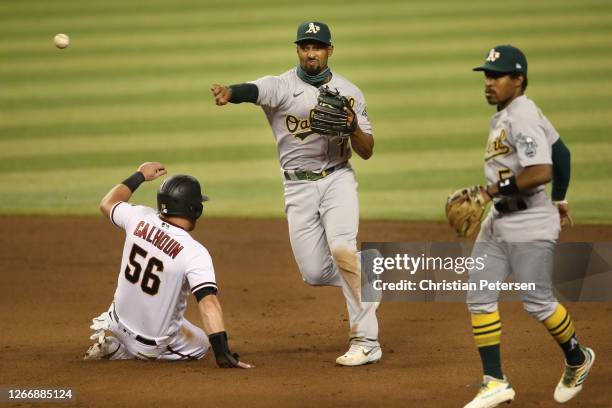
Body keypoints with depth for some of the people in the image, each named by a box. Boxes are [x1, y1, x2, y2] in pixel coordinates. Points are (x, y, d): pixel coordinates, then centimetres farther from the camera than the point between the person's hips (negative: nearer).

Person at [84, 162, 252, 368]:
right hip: (155, 342, -6)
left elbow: (107, 204, 9)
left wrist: (139, 176, 19)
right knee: (201, 342, 23)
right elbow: (208, 302, -35)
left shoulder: (140, 218, -12)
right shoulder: (194, 253, -27)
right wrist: (222, 353, -37)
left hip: (120, 319, 6)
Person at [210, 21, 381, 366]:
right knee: (314, 273, -1)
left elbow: (367, 152, 4)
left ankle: (366, 341, -22)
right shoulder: (281, 86, -4)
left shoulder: (349, 92, 2)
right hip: (298, 186, 1)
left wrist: (354, 127, -18)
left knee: (342, 249, -25)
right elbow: (252, 91, -29)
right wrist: (229, 93, -53)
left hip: (337, 179, -1)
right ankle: (367, 283, 33)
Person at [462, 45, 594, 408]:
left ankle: (578, 360, 26)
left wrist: (493, 190, -24)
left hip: (530, 224, -10)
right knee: (479, 297, 2)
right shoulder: (507, 116, 11)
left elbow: (541, 172, -30)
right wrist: (559, 198, 30)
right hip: (499, 221, 10)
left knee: (538, 302, 1)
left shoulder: (522, 118, -18)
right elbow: (560, 151, 21)